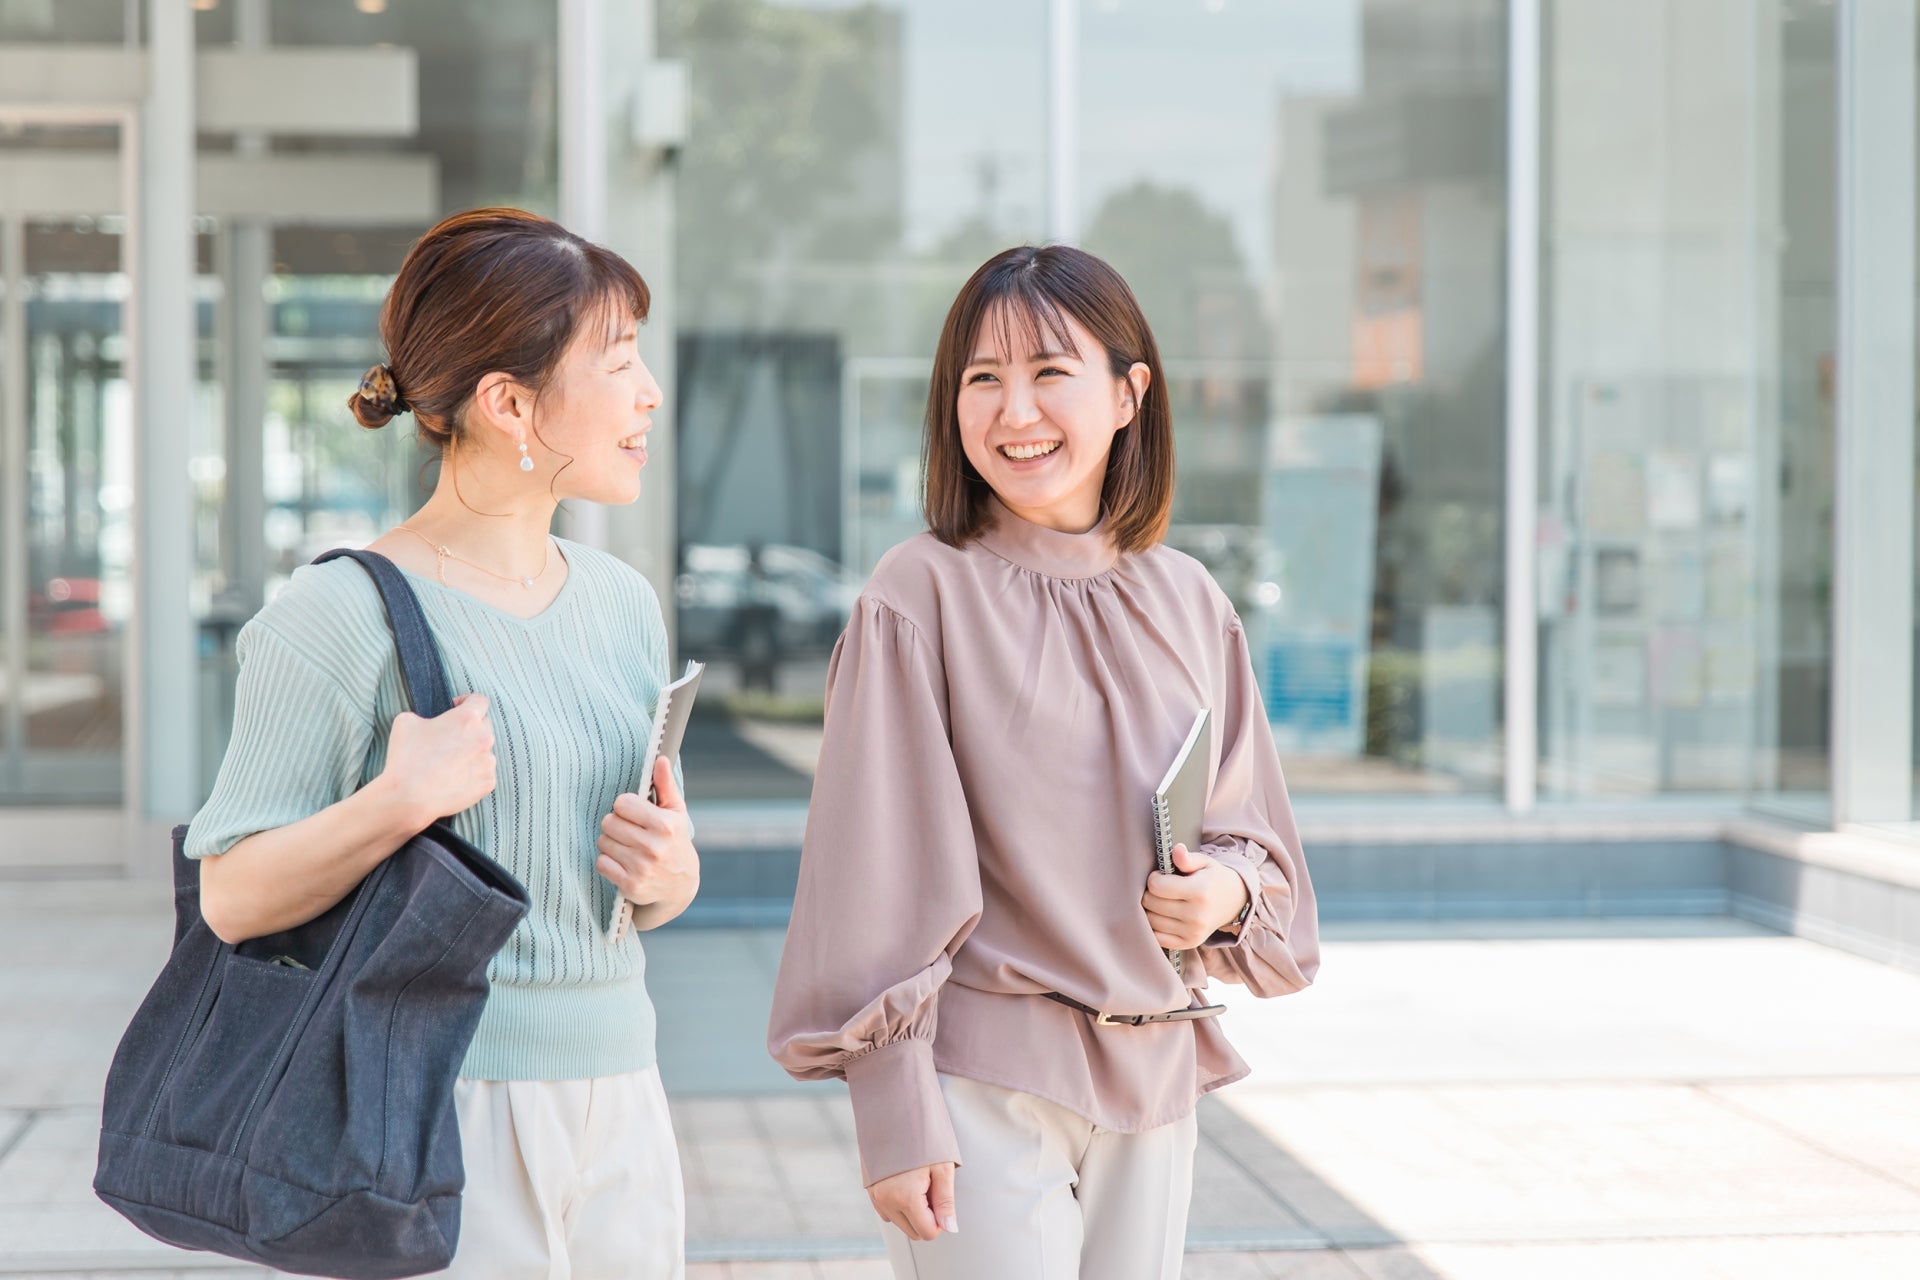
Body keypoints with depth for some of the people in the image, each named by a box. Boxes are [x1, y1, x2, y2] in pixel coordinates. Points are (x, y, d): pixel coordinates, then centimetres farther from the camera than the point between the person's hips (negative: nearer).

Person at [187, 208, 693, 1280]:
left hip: (617, 1109, 6)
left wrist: (673, 873, -3)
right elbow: (232, 900, -12)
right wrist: (400, 803, -24)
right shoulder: (344, 617, -11)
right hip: (441, 1111, -6)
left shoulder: (625, 605, 11)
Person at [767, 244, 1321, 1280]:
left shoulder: (1189, 605, 6)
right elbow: (878, 868, -10)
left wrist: (1229, 891, -8)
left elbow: (1256, 834, 16)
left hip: (1154, 1080, 5)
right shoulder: (922, 596, -9)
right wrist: (893, 1119, -13)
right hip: (983, 1078, -5)